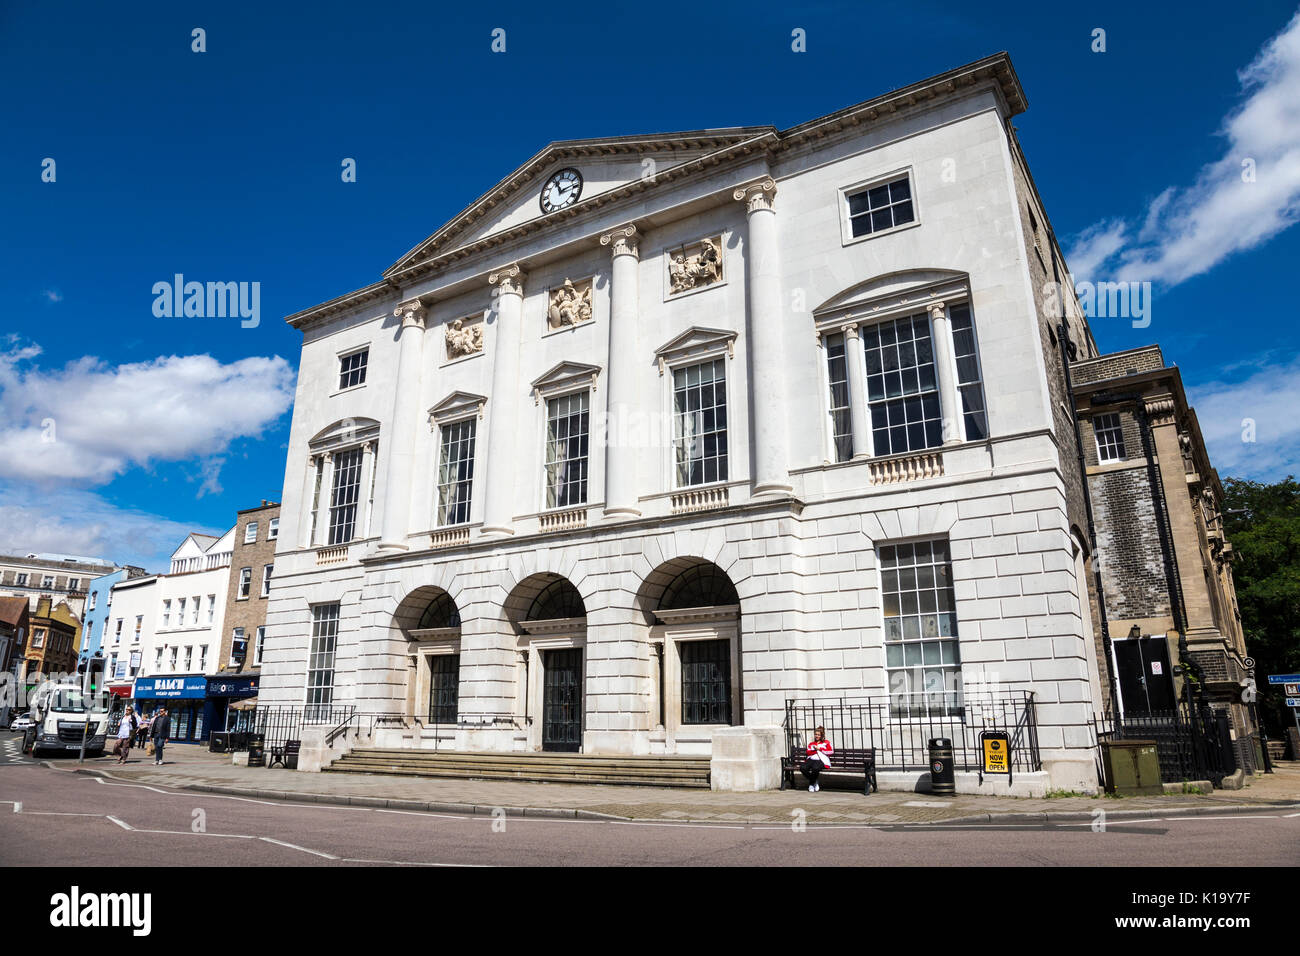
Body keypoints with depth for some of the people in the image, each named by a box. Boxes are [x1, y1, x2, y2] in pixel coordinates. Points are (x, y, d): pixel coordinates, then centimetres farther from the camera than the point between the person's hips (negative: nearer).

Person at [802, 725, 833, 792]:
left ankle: (811, 783, -10)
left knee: (815, 768, -40)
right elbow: (808, 752, 12)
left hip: (821, 760, -4)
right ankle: (814, 782, -5)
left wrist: (820, 749, 2)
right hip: (811, 759, 4)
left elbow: (831, 751, 4)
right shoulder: (811, 743, 29)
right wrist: (815, 750, -5)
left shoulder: (826, 742, 22)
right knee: (803, 768, -30)